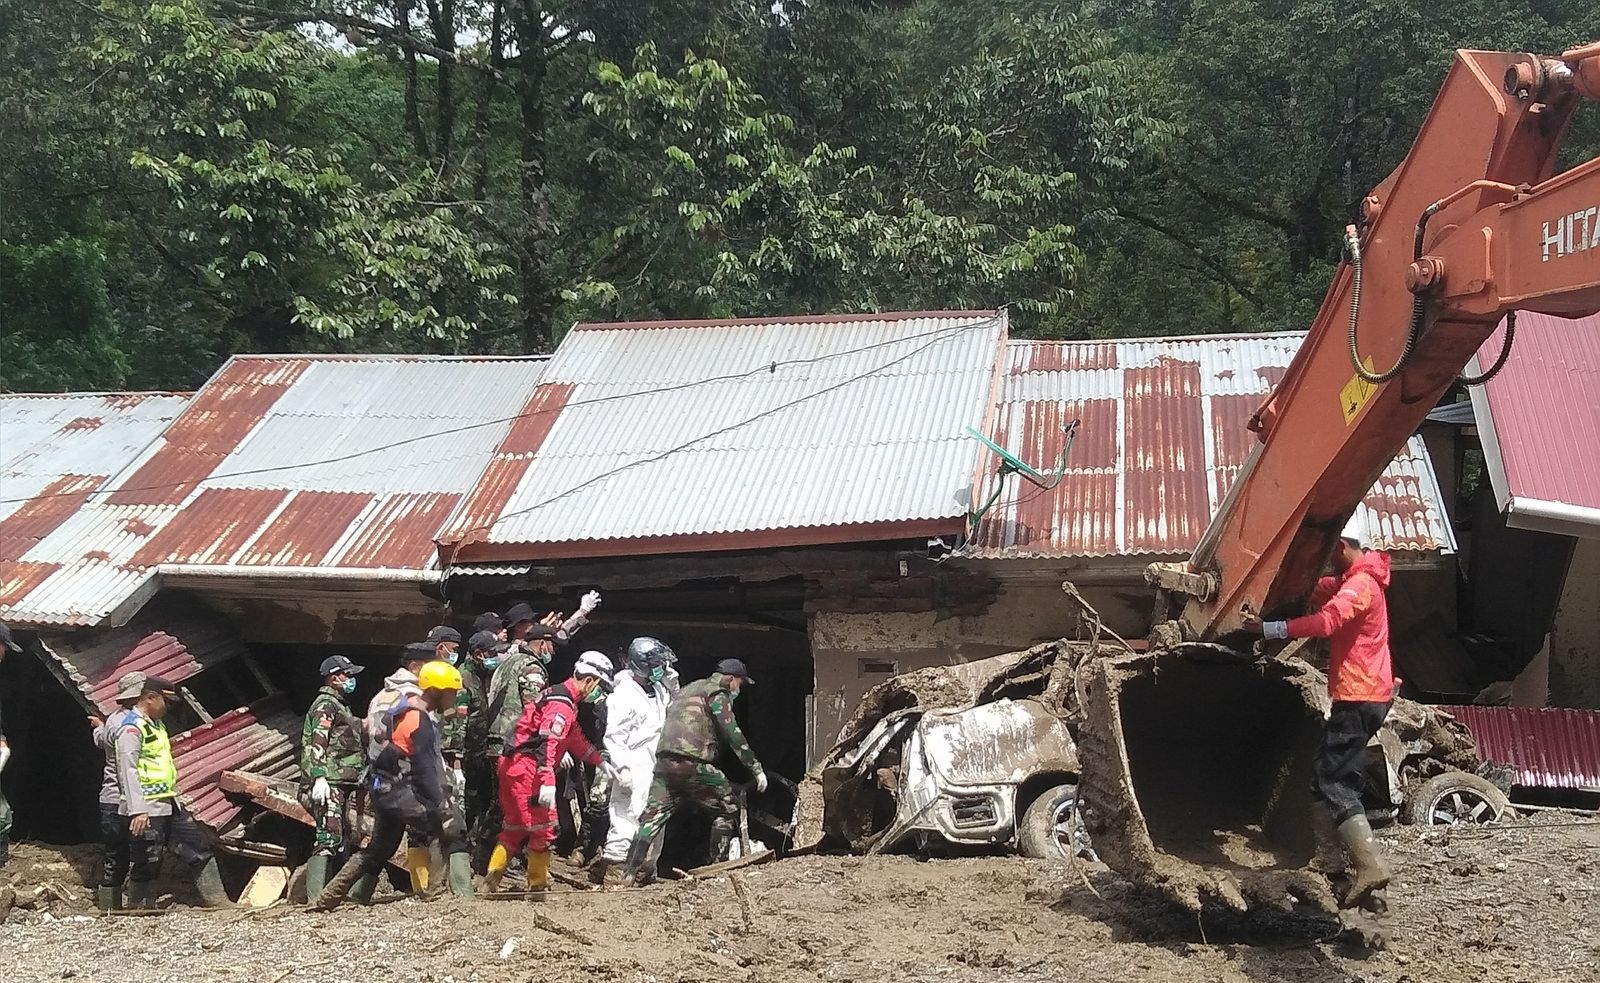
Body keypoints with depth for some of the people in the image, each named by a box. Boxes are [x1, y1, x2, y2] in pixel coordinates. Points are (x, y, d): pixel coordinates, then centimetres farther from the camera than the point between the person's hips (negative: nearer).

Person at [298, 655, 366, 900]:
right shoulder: (325, 705, -6)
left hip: (346, 784, 10)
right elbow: (316, 744, -18)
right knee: (328, 840, -15)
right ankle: (316, 897, -17)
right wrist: (319, 778, -28)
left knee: (350, 839, 9)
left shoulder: (341, 706, 25)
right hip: (331, 784, -10)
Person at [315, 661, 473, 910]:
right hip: (405, 793, -9)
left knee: (378, 850, 21)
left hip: (383, 793, 9)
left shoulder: (399, 710, 13)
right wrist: (440, 807, -20)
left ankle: (327, 898, 26)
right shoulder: (420, 720, -16)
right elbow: (425, 770, -21)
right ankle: (463, 896, -17)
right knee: (454, 834, -8)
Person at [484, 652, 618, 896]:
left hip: (513, 766, 11)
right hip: (526, 769, -11)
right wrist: (547, 783, -32)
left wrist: (601, 761, 28)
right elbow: (546, 743, -27)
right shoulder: (561, 704, -16)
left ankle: (491, 881, 18)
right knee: (543, 828, -2)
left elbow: (576, 739, 28)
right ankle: (538, 884, 7)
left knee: (515, 827, 17)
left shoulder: (562, 698, 18)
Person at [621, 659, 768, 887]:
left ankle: (634, 871, 0)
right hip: (691, 763, -8)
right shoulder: (717, 693, 1)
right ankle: (718, 865, 5)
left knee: (653, 815, 7)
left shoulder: (688, 689, 28)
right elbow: (733, 734, -6)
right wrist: (756, 768, -4)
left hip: (664, 760, 8)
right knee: (728, 808, 5)